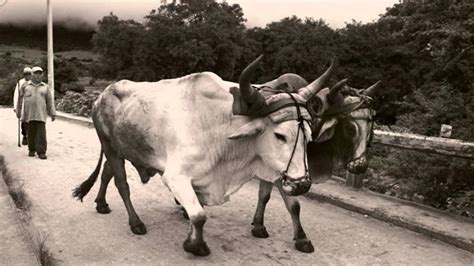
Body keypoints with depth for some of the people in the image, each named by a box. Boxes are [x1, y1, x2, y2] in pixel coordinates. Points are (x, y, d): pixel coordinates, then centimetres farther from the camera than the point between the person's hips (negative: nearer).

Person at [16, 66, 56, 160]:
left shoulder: (45, 87, 7)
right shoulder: (25, 86, 7)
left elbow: (49, 101, 7)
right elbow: (20, 99, 10)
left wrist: (53, 114, 4)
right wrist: (18, 111, 8)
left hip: (41, 114, 0)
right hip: (29, 113, 1)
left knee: (41, 133, -6)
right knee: (31, 132, 5)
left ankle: (41, 151, -4)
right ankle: (31, 149, 18)